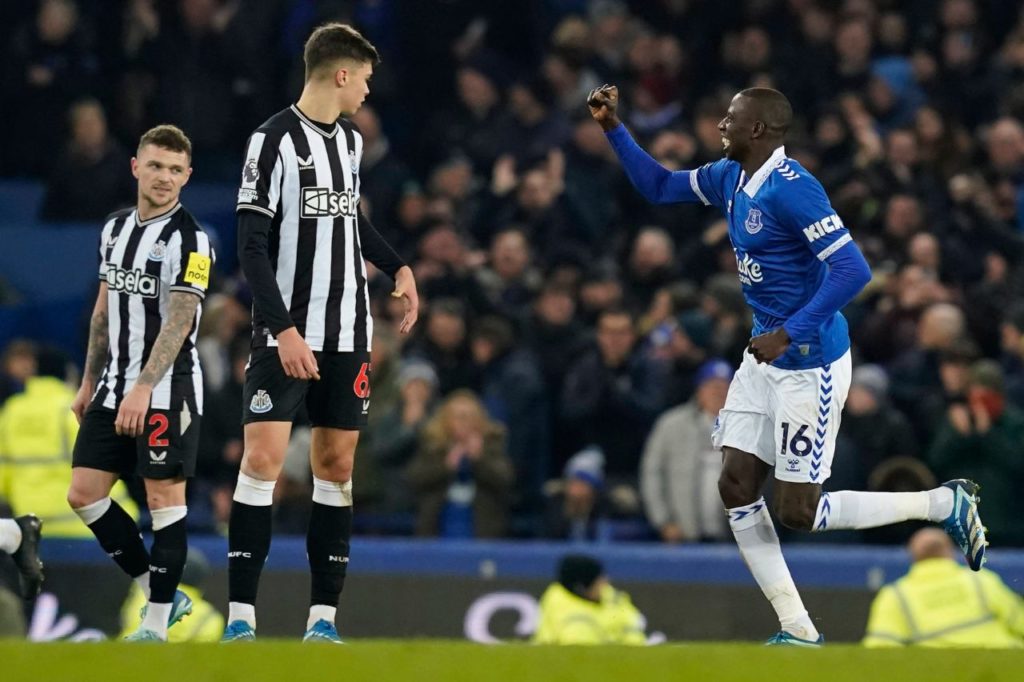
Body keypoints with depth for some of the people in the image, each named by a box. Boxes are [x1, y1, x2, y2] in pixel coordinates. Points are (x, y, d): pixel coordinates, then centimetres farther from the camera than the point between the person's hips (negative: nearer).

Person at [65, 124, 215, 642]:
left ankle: (156, 627, 0)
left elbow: (178, 322, -19)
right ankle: (163, 594, 15)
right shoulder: (116, 229, 11)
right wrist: (89, 382, 19)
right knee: (84, 493, 4)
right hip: (114, 385, 8)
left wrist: (143, 389, -28)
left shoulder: (190, 240, -11)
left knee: (165, 498, -5)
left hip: (168, 387, -8)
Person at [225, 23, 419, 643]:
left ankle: (323, 616, 7)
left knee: (336, 464, 5)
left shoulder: (351, 140, 12)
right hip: (286, 334, -7)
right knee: (264, 458, -12)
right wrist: (285, 329, -20)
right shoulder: (275, 140, -10)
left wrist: (397, 267, 17)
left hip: (348, 334, 7)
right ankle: (241, 617, -10)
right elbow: (252, 247, -13)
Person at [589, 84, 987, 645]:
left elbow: (853, 270, -28)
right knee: (735, 488, 2)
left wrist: (788, 334, -31)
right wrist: (614, 129, 11)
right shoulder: (730, 178, 5)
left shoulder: (791, 188, -23)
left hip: (811, 364, -9)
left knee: (797, 512, -5)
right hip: (765, 357, 9)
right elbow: (659, 187, 22)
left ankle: (946, 505, 9)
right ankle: (798, 633, 7)